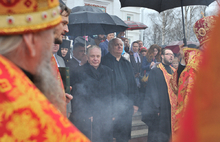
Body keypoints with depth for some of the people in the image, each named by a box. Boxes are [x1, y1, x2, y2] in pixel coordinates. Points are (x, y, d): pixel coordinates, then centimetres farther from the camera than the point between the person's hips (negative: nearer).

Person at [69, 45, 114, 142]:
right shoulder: (79, 73, -4)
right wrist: (84, 115, -11)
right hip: (87, 119, -4)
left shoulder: (108, 72, 9)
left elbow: (112, 93, 12)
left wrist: (112, 112, 8)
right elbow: (77, 97, -6)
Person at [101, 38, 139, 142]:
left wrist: (134, 103, 11)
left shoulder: (126, 63, 17)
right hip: (111, 105, -5)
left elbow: (133, 84, 17)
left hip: (127, 105, 5)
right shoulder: (104, 61, -2)